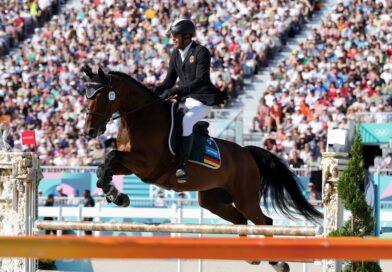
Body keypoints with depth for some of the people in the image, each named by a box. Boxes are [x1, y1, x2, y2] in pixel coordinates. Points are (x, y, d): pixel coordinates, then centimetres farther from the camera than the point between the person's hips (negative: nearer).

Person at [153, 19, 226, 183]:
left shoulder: (201, 52, -13)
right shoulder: (176, 54, 10)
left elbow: (200, 81, -23)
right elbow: (169, 81, 13)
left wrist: (176, 91, -32)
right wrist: (154, 92, -7)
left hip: (202, 101, -9)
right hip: (184, 100, 9)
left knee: (186, 121, -34)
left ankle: (182, 165, -39)